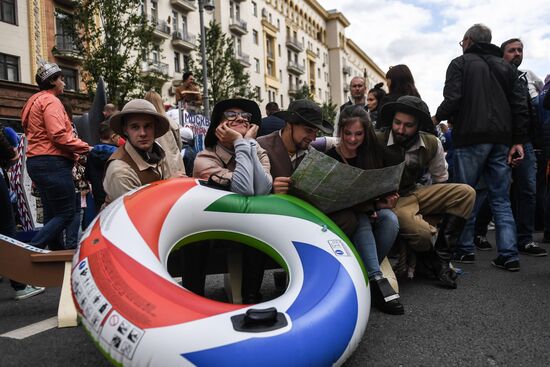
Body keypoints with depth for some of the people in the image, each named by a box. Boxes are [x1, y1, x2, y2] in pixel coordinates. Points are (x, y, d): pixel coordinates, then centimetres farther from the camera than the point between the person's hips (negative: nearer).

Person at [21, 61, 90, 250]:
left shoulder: (36, 101, 25)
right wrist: (87, 148, -14)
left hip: (37, 162, 11)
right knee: (66, 213, -9)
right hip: (53, 163, -11)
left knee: (52, 214, 12)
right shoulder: (50, 101, -8)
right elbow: (58, 135, -20)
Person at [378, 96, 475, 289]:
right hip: (391, 200, -6)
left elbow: (440, 179, 14)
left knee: (465, 193, -14)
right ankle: (434, 263, 5)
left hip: (417, 193, 6)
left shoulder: (432, 143, 0)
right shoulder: (377, 141, -16)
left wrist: (437, 205, 9)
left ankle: (441, 256, -10)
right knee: (421, 233, -33)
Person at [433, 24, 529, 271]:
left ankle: (464, 250, 8)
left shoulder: (460, 63, 3)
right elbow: (520, 106, 11)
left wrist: (437, 118, 8)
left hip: (471, 138, -5)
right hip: (502, 139, 5)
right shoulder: (505, 66, 18)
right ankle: (509, 255, 3)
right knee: (501, 199, 6)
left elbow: (453, 99, -11)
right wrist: (519, 141, 9)